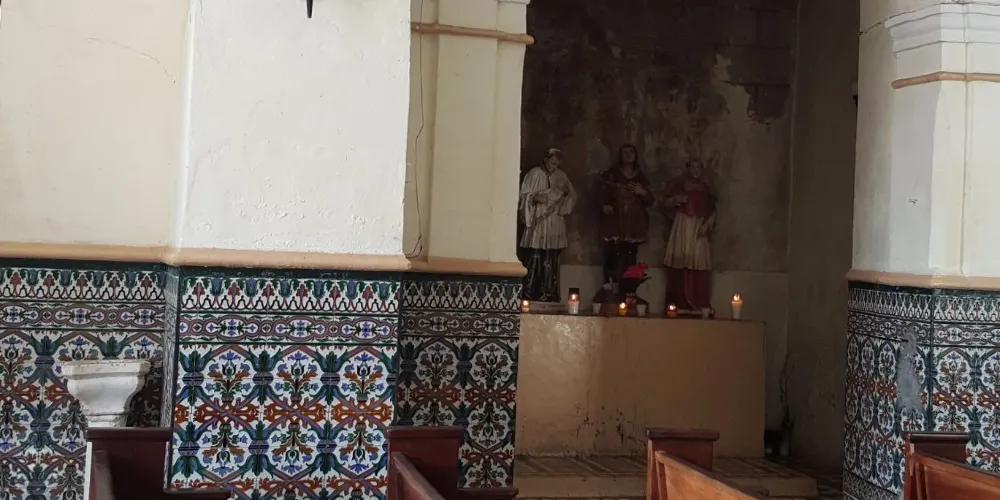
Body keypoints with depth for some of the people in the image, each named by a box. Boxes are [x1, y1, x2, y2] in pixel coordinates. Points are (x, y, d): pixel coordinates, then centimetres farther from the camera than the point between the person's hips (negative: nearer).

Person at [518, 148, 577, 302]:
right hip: (537, 223, -4)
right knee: (534, 259, -8)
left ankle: (548, 294, 8)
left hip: (555, 225, 4)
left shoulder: (561, 175, 10)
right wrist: (535, 197, -23)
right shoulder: (534, 174, -2)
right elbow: (524, 196, -4)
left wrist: (566, 192, -5)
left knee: (551, 261, 4)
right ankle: (528, 294, -5)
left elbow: (573, 195, 17)